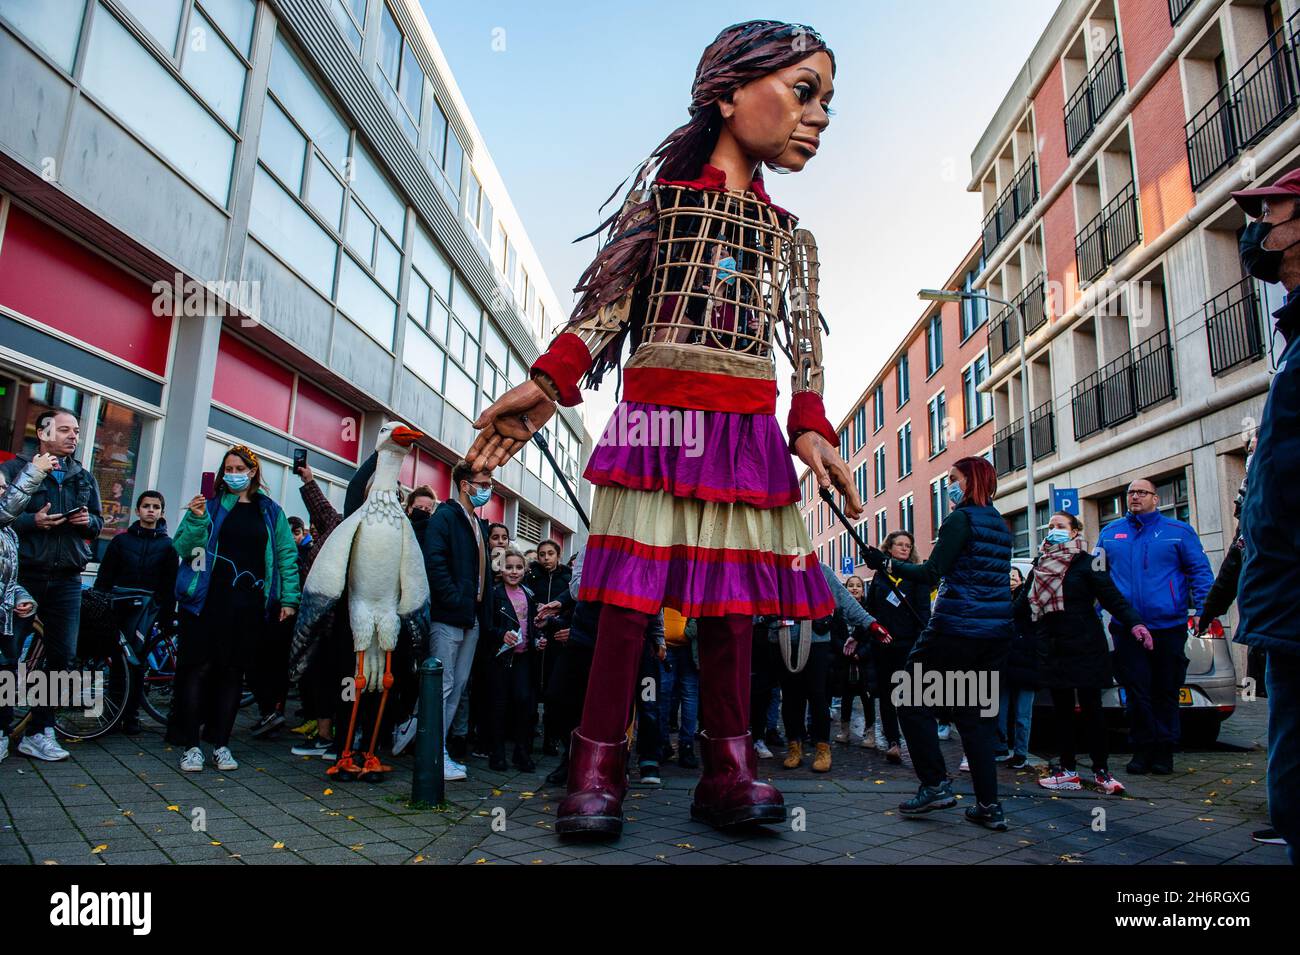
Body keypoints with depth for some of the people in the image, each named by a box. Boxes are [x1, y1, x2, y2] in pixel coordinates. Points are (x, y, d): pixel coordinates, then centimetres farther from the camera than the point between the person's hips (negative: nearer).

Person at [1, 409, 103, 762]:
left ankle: (38, 732, 16)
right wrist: (31, 521, -19)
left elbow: (99, 523, 18)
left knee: (62, 654, 5)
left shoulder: (85, 478, 15)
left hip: (66, 579, 4)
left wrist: (89, 520, -3)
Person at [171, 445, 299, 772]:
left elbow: (287, 555, 8)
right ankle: (191, 744, 9)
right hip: (208, 599, -2)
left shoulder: (270, 512, 11)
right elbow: (183, 548, 1)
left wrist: (288, 598, 1)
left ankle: (220, 743, 17)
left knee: (233, 671, 8)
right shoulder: (209, 504, 6)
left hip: (250, 604, 2)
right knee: (198, 668, -2)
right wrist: (196, 519, -17)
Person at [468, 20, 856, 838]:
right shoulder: (662, 196, 9)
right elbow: (605, 309, 2)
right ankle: (597, 771, 5)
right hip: (657, 419, -3)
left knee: (732, 602, 2)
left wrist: (811, 431, 1)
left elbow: (805, 348, 15)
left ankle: (727, 772, 10)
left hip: (745, 434, 4)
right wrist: (546, 386, -11)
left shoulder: (789, 235, 20)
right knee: (630, 595, -4)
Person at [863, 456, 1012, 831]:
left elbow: (932, 573, -16)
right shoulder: (1000, 524, 16)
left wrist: (886, 564, -9)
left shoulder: (962, 519, -10)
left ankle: (936, 785, 3)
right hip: (997, 630, 8)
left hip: (957, 627, -8)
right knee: (976, 711, 11)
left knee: (910, 698, 5)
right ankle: (989, 806, 10)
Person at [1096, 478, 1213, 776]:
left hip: (1169, 627, -1)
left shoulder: (1178, 531, 5)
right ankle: (1142, 748, 14)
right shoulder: (1109, 533, 11)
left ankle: (1163, 751, 21)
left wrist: (1201, 609, -10)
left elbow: (1200, 570, 2)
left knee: (1166, 692, 9)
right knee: (1137, 692, 4)